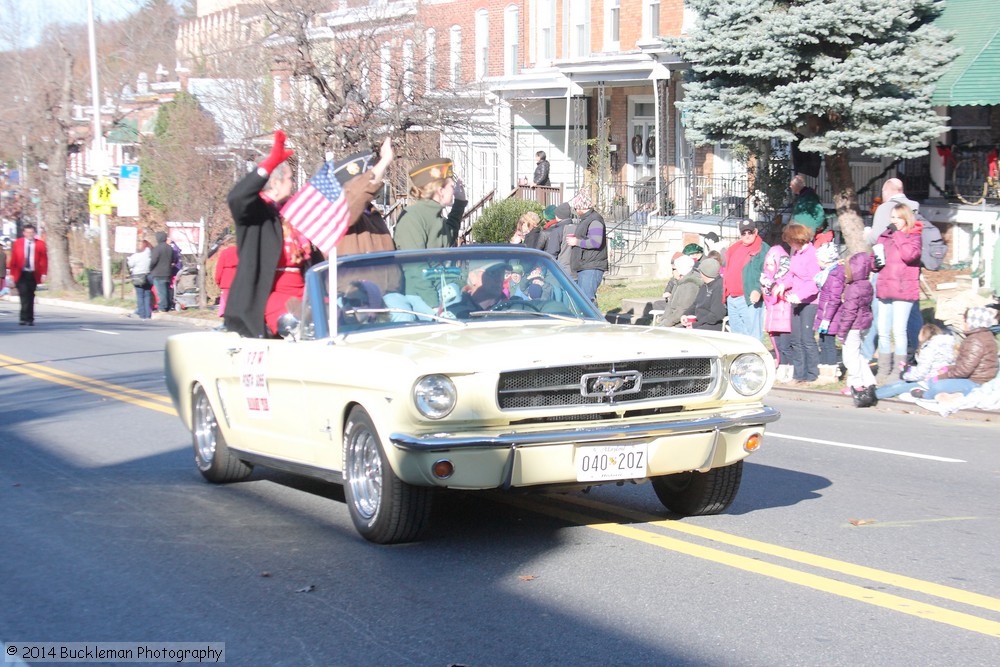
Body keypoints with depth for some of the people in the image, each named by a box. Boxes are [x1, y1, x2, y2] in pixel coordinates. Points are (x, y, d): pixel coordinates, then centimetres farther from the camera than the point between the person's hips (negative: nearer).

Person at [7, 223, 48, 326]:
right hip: (21, 274, -1)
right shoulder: (17, 243, 5)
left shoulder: (40, 244, 4)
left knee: (30, 298, 7)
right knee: (24, 296, -11)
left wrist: (43, 274, -6)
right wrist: (12, 273, 0)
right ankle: (25, 318, -10)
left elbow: (44, 260, 3)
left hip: (33, 275, 1)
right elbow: (13, 259, 6)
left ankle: (29, 319, 14)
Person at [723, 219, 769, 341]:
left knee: (752, 337, -10)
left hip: (750, 299, -8)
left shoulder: (763, 249, -2)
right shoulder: (733, 250, 20)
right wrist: (725, 294, 19)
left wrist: (758, 290, -27)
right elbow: (726, 273, 28)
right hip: (731, 299, 8)